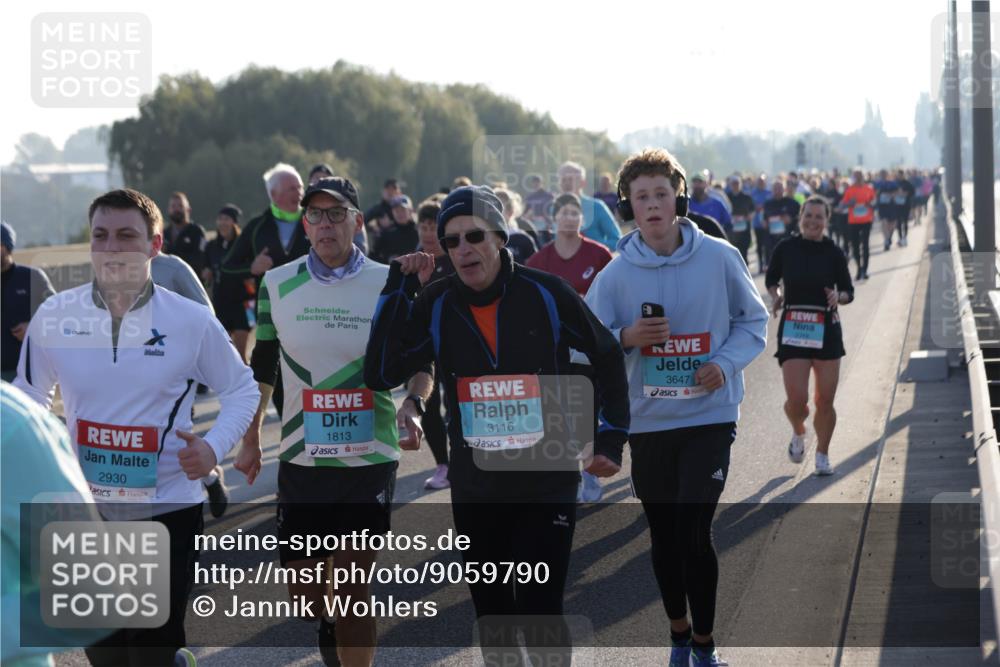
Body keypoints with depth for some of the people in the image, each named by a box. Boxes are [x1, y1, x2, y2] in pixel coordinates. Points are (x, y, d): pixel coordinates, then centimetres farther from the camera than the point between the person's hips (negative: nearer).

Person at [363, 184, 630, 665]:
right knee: (491, 615, 13)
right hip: (475, 488, 3)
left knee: (539, 614, -7)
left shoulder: (545, 294, -8)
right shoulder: (435, 306, -1)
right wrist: (398, 290, -12)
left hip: (547, 483, -3)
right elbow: (381, 374, -9)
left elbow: (607, 358, 5)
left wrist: (611, 439, 3)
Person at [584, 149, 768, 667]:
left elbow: (753, 320, 6)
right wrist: (625, 338, -19)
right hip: (647, 420, 2)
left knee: (694, 533, -9)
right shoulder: (615, 274, -3)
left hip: (710, 416, -2)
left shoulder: (719, 257, -5)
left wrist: (726, 363, -11)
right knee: (664, 539, 13)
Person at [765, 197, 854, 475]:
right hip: (792, 330, -1)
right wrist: (776, 296, -6)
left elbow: (848, 290, 7)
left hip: (827, 331, 1)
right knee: (796, 400, -10)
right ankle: (798, 433, 25)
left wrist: (838, 297, -15)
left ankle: (822, 455, 24)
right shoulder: (786, 248, -1)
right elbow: (771, 279, 14)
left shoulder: (833, 253, 0)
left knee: (825, 401, 3)